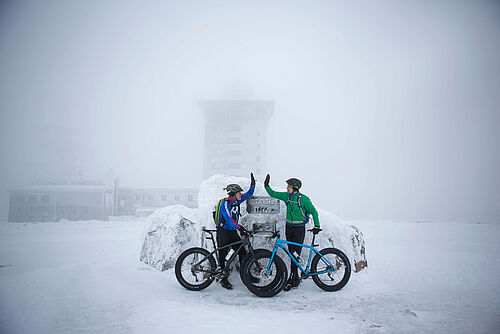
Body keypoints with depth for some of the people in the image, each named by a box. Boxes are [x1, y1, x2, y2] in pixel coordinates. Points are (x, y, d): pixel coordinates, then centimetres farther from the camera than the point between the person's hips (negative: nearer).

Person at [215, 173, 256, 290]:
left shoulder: (236, 201, 5)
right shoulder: (225, 203, -18)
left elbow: (249, 194, 14)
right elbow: (228, 218, -31)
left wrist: (253, 183, -1)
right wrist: (239, 227, -43)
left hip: (233, 232, 7)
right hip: (223, 232, -7)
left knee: (243, 253, 2)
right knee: (223, 256, 0)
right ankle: (224, 279, 10)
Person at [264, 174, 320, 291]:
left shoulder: (303, 199, -13)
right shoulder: (287, 196, 4)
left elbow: (313, 211, -7)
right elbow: (273, 194, 13)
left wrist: (317, 226, -12)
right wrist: (266, 185, -1)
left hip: (299, 229, -6)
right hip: (289, 227, 6)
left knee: (296, 254, -8)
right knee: (291, 254, 9)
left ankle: (291, 280, -3)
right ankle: (296, 279, 19)